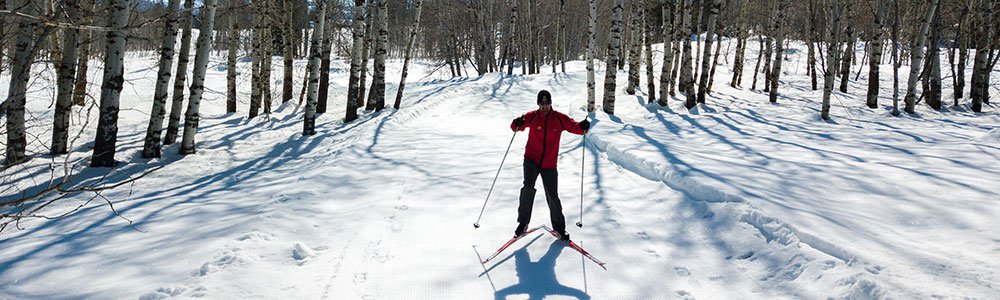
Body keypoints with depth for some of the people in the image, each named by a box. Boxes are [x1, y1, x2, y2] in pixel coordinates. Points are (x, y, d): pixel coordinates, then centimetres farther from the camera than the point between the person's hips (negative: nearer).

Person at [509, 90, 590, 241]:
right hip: (531, 160, -1)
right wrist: (518, 124, -25)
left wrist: (583, 126, -21)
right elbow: (515, 127, -1)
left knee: (553, 197, 4)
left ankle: (559, 227, 23)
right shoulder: (532, 117, -4)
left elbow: (575, 127, 1)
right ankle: (523, 222, -8)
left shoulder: (560, 118, -4)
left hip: (549, 164, 1)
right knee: (528, 187, -22)